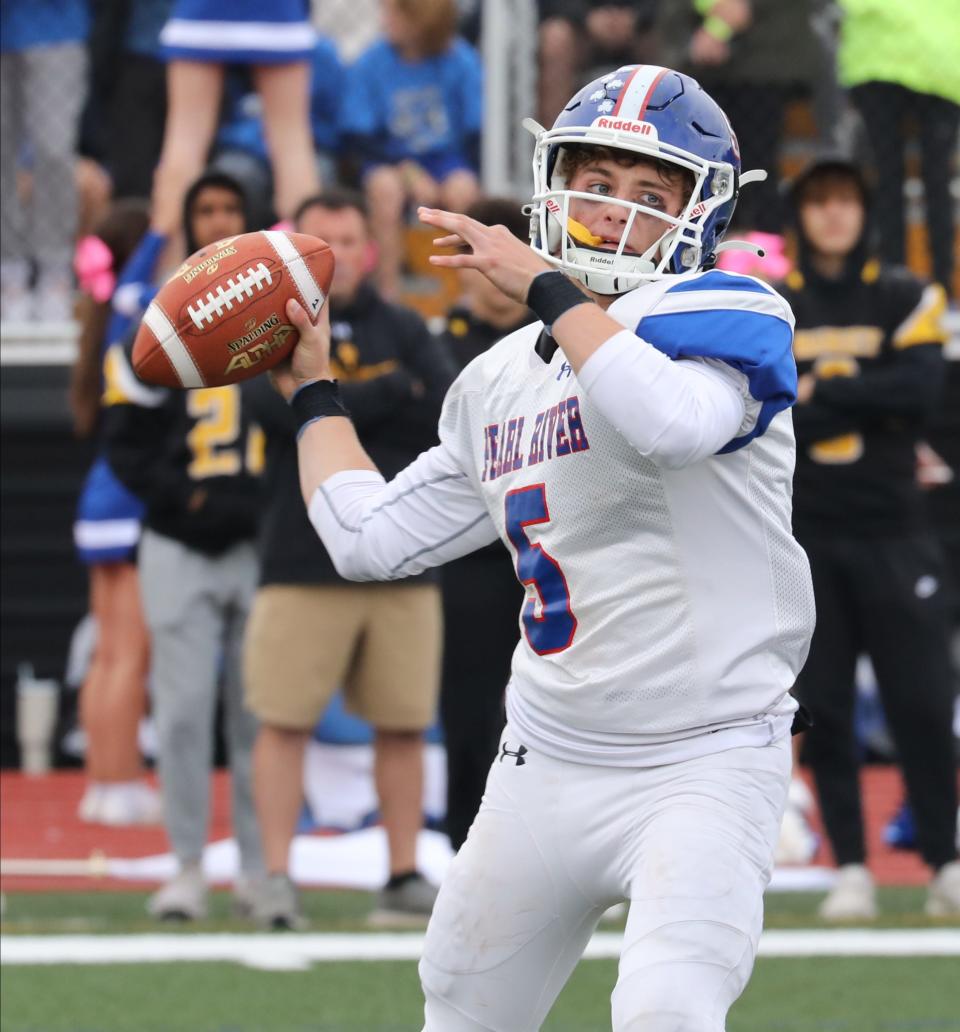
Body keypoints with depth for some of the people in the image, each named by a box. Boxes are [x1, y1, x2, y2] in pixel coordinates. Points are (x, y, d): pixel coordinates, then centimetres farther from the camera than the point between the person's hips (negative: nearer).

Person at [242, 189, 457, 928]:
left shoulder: (404, 333, 12)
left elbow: (451, 416, -3)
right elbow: (287, 407, -13)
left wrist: (337, 411, -11)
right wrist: (393, 393, -8)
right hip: (303, 562, -2)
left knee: (404, 724, 4)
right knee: (286, 721, -6)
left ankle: (406, 877, 10)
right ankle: (278, 878, -3)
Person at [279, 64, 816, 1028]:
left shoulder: (718, 316, -8)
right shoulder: (500, 380, 13)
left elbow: (674, 424, -33)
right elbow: (370, 539, 20)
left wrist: (547, 286, -24)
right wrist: (312, 382, 28)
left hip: (706, 764, -7)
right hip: (548, 761, 7)